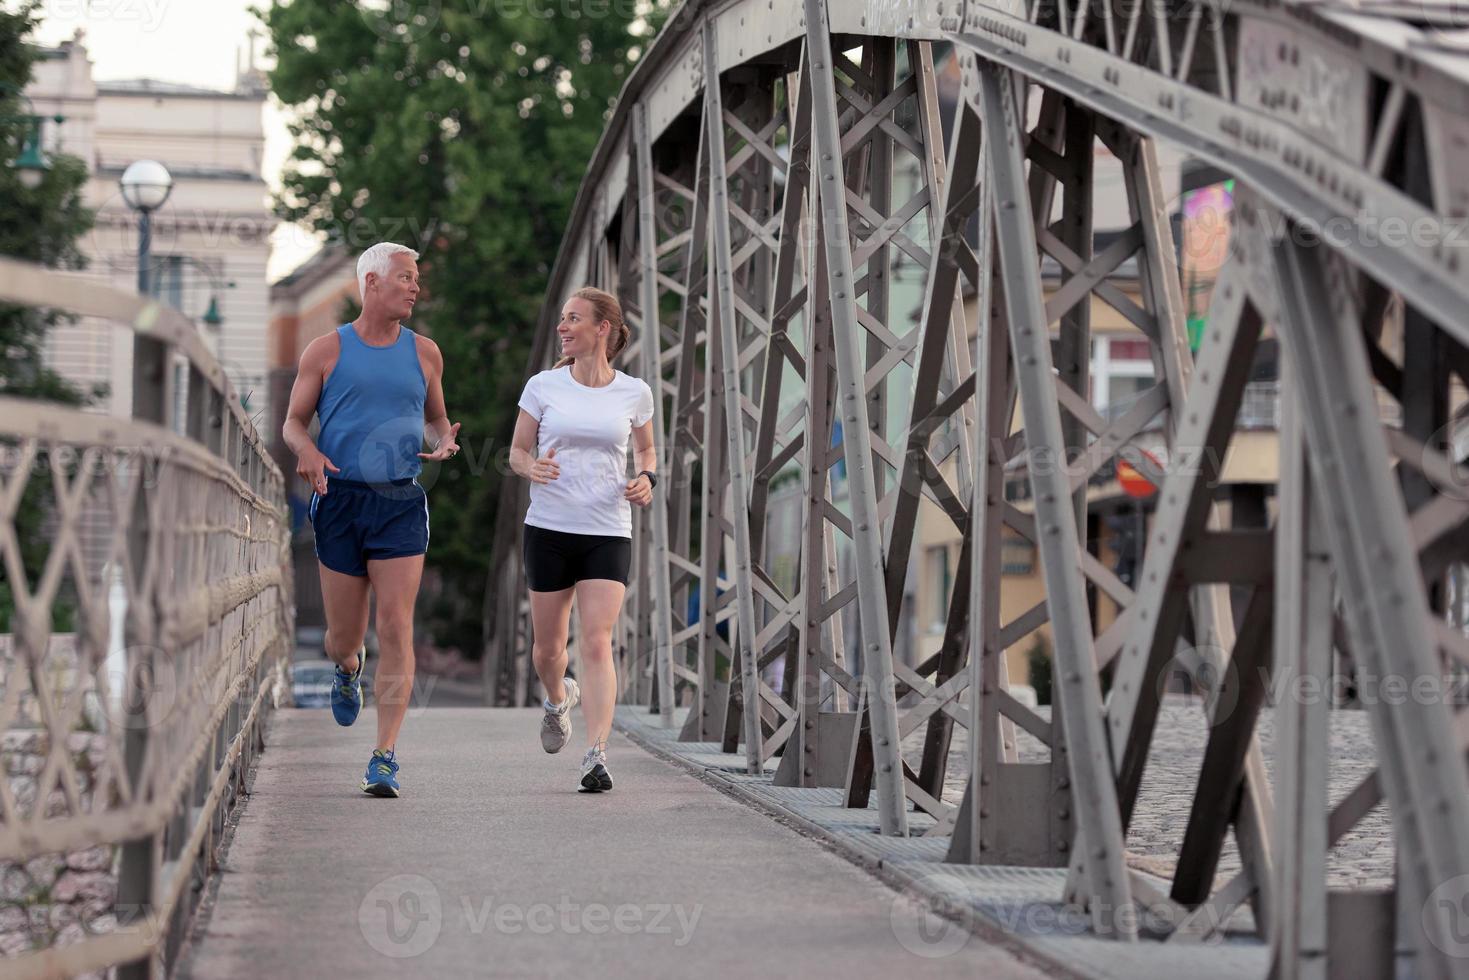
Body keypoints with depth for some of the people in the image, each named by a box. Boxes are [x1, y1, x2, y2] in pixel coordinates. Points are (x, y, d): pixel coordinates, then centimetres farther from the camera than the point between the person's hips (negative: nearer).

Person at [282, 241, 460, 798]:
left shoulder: (423, 353, 11)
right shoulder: (327, 352, 4)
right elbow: (294, 421, 9)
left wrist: (444, 441, -2)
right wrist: (308, 451, -14)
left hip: (401, 503, 1)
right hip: (341, 501, -1)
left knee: (396, 631, -11)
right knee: (343, 638, 5)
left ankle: (385, 756, -9)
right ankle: (348, 670, 44)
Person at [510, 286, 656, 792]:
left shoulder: (634, 393, 3)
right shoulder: (543, 386, 2)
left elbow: (647, 449, 19)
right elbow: (517, 451, 8)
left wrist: (647, 479, -2)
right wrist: (533, 467, -14)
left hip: (608, 533, -1)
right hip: (549, 528, 1)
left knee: (597, 642, -15)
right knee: (548, 646, 9)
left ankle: (596, 755, -19)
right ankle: (558, 699, 44)